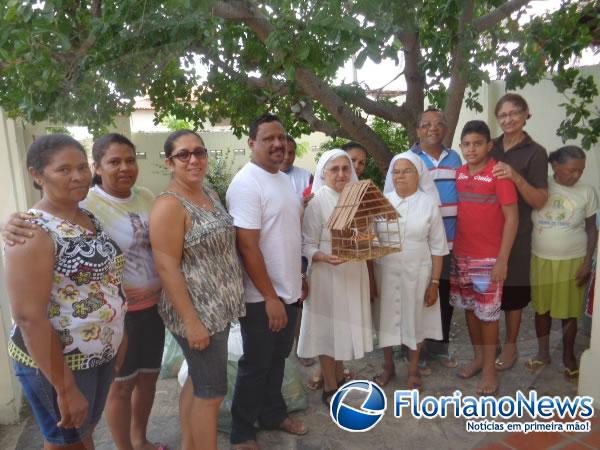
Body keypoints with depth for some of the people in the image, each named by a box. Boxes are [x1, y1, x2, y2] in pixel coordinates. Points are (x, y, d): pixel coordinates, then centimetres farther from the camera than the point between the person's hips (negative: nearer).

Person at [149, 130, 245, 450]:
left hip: (217, 307, 9)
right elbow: (166, 268, -22)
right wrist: (191, 320, -22)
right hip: (197, 312, -9)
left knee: (197, 381, 21)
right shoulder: (169, 206, -19)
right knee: (211, 391, 3)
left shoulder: (209, 193, 7)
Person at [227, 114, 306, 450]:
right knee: (256, 364, 9)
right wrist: (269, 297, -20)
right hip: (262, 296, -8)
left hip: (288, 289, 8)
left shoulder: (284, 180, 9)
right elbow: (248, 247, -22)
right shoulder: (247, 183, -18)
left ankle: (273, 414, 42)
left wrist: (297, 279, 17)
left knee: (278, 358, 22)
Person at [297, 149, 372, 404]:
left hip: (354, 274, 6)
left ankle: (340, 378, 36)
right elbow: (307, 246, -13)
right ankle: (330, 388, 23)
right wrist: (324, 257, -31)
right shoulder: (316, 202, -12)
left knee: (347, 326, 16)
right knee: (329, 328, 6)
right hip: (328, 275, -6)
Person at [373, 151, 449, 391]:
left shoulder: (429, 204, -5)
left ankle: (413, 369, 33)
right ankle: (388, 365, 34)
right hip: (385, 271, 2)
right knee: (386, 317, 12)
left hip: (417, 272, -1)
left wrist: (434, 282, -4)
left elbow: (437, 247, -2)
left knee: (414, 319, 12)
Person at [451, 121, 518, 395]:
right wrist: (453, 248, 6)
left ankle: (489, 368, 21)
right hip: (460, 255, 5)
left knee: (488, 313, 5)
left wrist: (502, 259, -14)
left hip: (488, 258, -5)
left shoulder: (498, 173, -11)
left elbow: (512, 218, -11)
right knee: (469, 309, 15)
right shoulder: (458, 175, 5)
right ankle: (477, 358, 33)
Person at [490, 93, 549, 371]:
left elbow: (540, 201, -11)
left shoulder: (535, 153, -6)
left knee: (512, 290, 8)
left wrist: (516, 177, -26)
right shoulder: (490, 147, 5)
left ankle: (510, 345, 27)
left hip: (516, 233, -3)